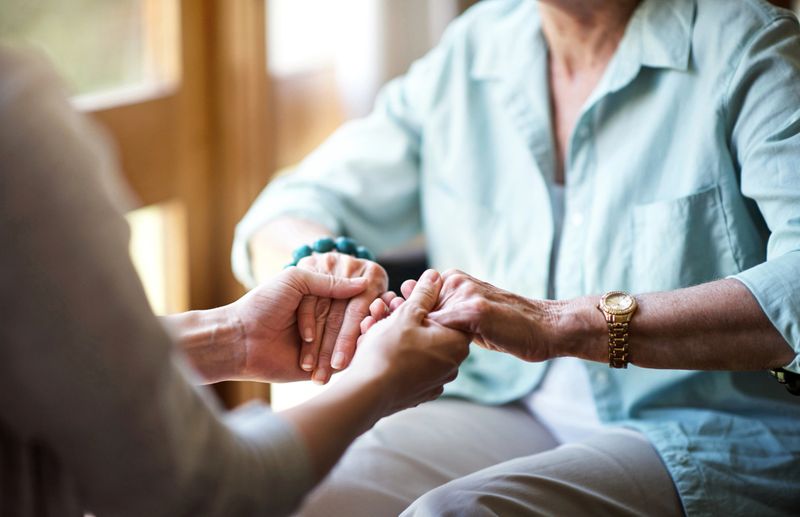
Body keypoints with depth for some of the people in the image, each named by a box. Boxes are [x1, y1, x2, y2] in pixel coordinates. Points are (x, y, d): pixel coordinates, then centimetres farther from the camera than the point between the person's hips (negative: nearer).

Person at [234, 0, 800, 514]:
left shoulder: (751, 50, -9)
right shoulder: (470, 49, 8)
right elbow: (291, 210, 10)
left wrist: (560, 324, -35)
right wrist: (319, 264, -16)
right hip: (510, 409, 5)